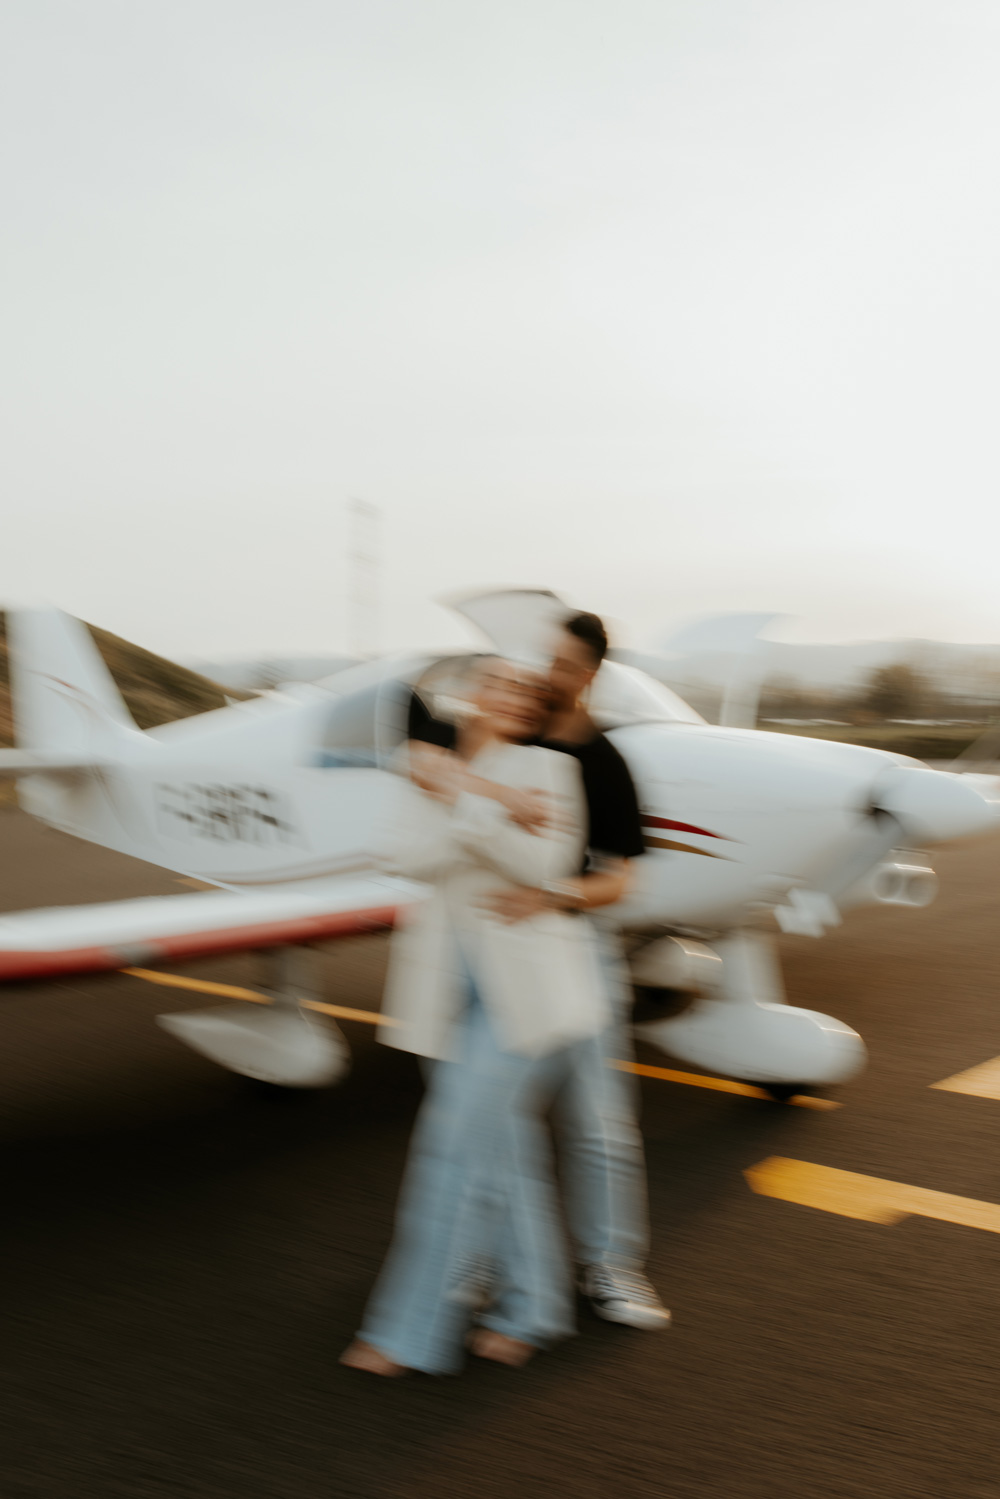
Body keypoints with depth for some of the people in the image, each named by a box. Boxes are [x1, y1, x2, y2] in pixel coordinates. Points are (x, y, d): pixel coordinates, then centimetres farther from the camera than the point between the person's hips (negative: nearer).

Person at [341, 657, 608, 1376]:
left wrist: (467, 800, -20)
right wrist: (503, 814, -18)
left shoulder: (550, 768, -1)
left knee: (464, 1134, -6)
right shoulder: (433, 772, 9)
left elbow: (545, 865, -13)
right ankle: (531, 1308, 27)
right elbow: (414, 857, -7)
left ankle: (416, 1330, 3)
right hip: (456, 979, 5)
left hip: (524, 984, -5)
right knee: (505, 1141, 12)